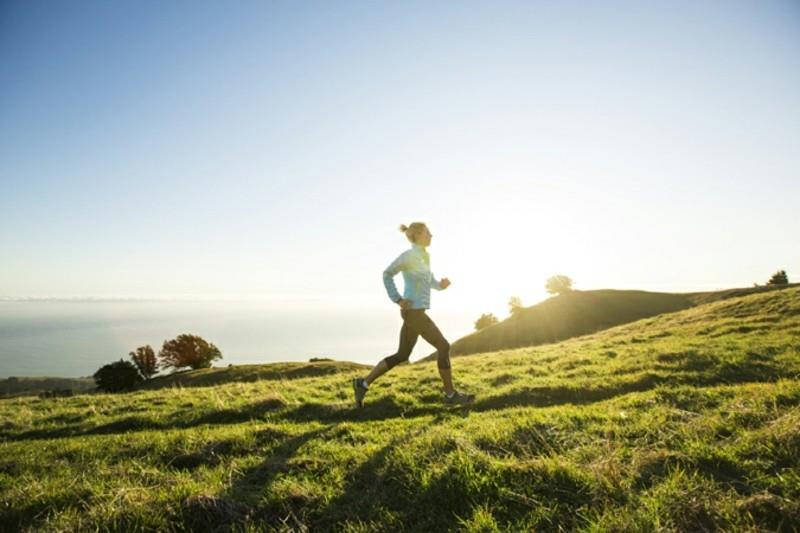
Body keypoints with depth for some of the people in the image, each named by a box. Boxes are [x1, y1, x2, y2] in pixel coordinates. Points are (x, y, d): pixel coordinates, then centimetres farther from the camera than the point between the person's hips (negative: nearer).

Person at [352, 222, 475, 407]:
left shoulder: (425, 256, 15)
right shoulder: (408, 255, -12)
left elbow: (430, 281, 24)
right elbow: (387, 274, -8)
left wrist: (441, 284, 2)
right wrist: (397, 299, -13)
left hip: (416, 311, 10)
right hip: (414, 311, -10)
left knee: (402, 355, 11)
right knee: (443, 347, -3)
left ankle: (364, 383, 15)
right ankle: (451, 394, 8)